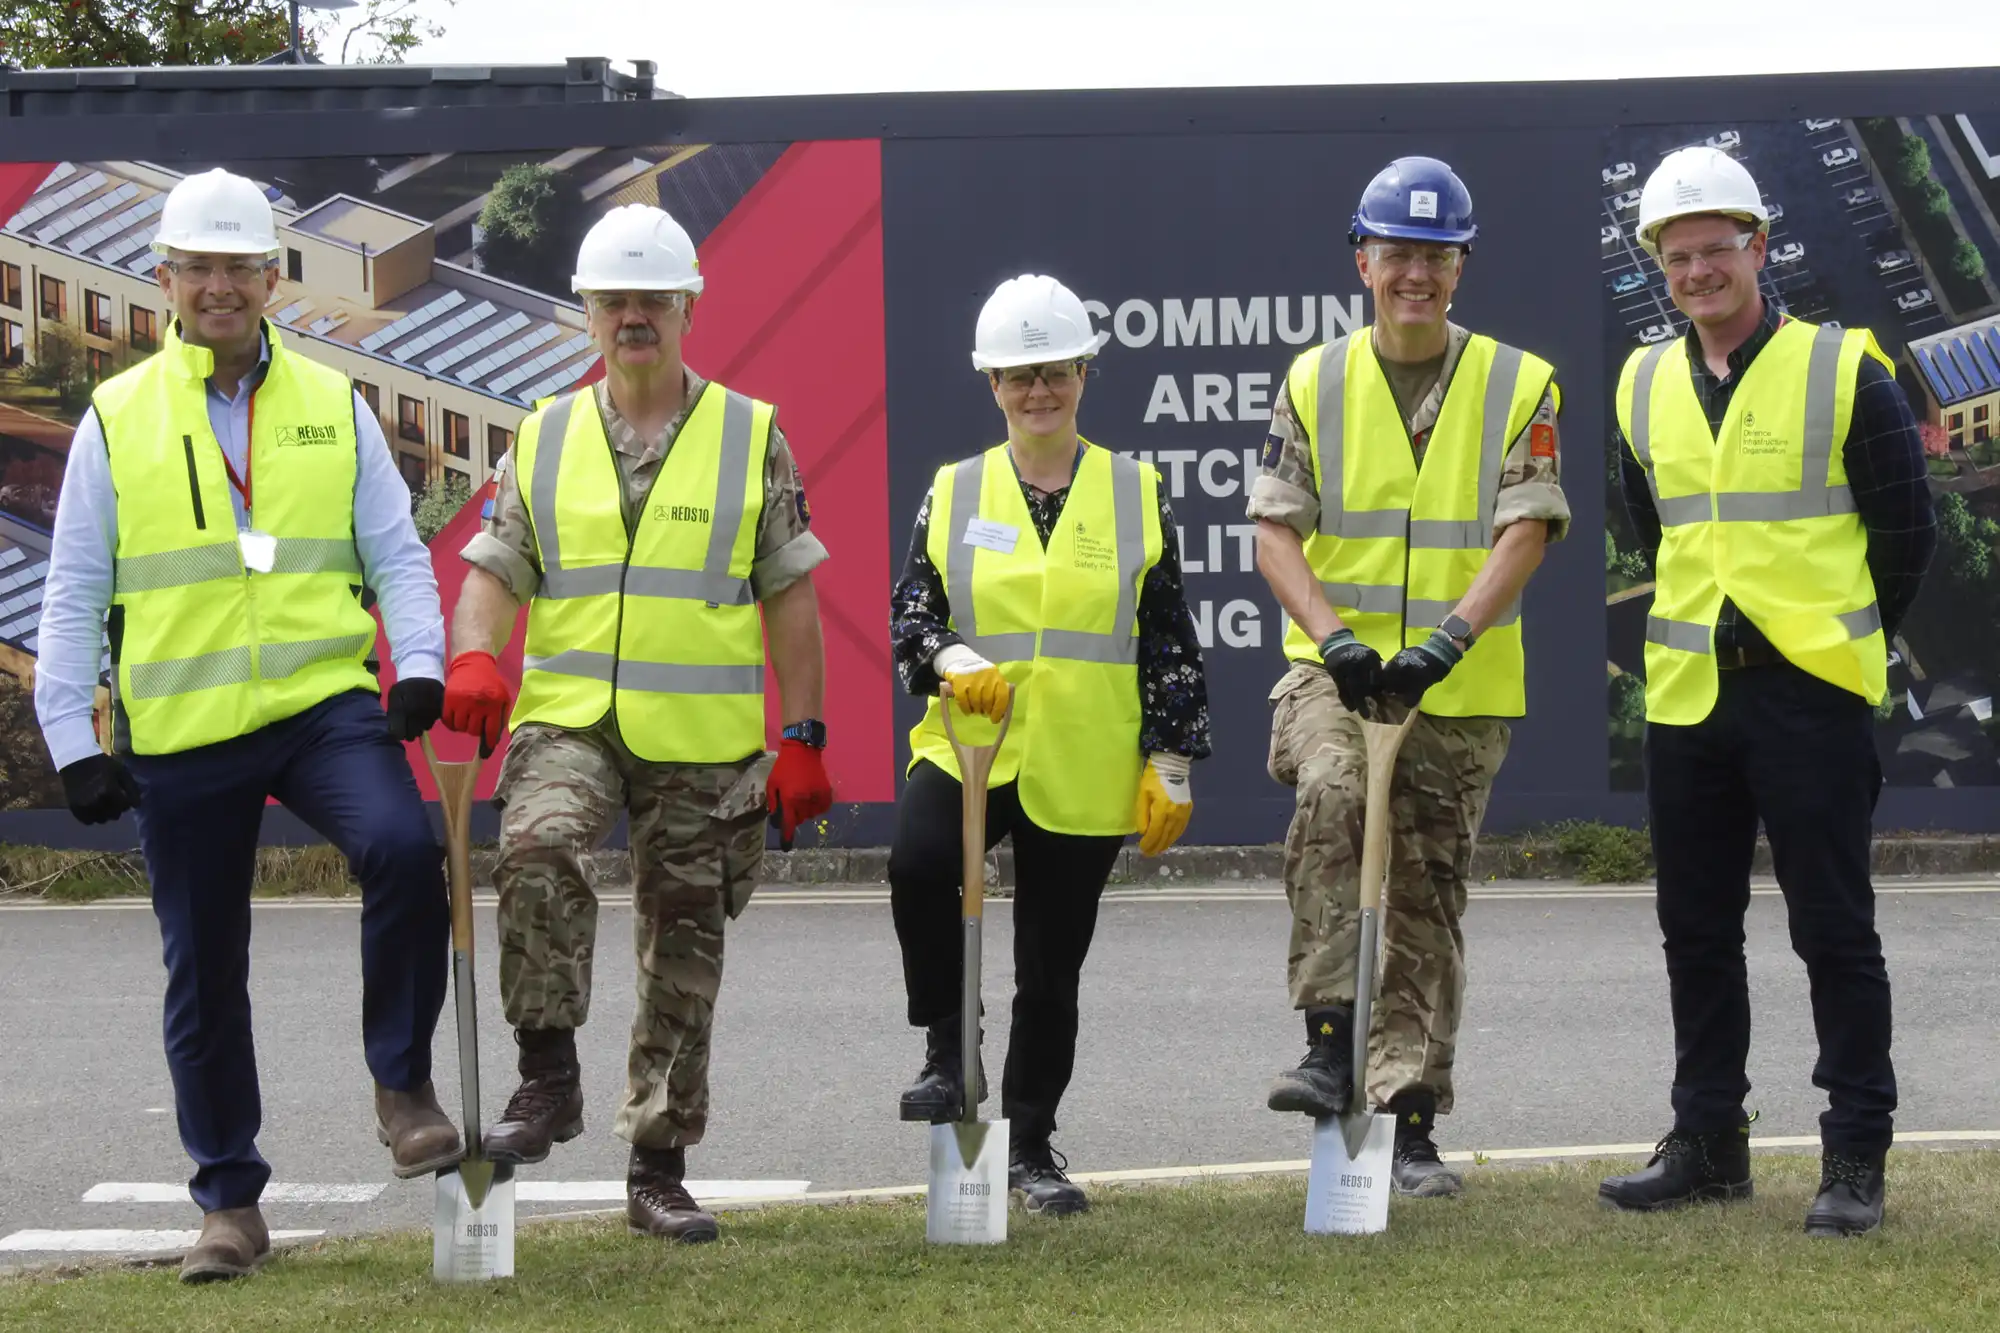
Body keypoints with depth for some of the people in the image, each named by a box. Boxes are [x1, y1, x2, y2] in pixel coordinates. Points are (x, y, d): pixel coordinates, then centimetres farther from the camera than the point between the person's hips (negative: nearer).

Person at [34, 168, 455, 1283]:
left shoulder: (333, 406, 8)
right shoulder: (117, 420, 5)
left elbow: (396, 553, 9)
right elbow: (74, 596, 7)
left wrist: (419, 661, -8)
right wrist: (74, 740, -1)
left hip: (327, 704, 0)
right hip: (181, 733, 0)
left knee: (404, 850, -28)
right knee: (205, 975, 6)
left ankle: (403, 1084, -9)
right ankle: (231, 1203, 20)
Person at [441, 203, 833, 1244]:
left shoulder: (752, 437, 4)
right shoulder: (544, 439, 9)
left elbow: (790, 595, 4)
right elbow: (494, 573, 6)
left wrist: (804, 739, -2)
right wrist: (473, 658, -16)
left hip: (706, 742, 0)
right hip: (567, 721, 0)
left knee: (684, 948, 5)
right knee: (536, 854, -30)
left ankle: (658, 1169, 16)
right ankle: (547, 1078, -17)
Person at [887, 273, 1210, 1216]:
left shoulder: (1137, 494, 7)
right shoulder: (954, 493, 8)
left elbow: (1172, 643, 7)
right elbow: (910, 613, 4)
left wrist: (1170, 763, 1)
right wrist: (951, 658, -18)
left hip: (1083, 774, 0)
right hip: (967, 748, 0)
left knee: (1051, 969, 6)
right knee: (918, 862, -31)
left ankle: (1030, 1148, 22)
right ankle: (948, 1055, -13)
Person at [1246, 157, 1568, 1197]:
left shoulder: (1519, 386, 2)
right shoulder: (1313, 383, 5)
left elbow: (1524, 530, -7)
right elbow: (1277, 529, -1)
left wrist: (1452, 636, -24)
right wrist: (1331, 636, -20)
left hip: (1459, 689, 0)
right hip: (1333, 668, 0)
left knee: (1428, 897, 4)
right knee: (1329, 794, -30)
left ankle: (1410, 1120, 11)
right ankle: (1329, 1043, -26)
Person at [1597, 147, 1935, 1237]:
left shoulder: (1843, 370, -5)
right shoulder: (1645, 386, 9)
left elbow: (1905, 529, 2)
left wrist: (1838, 639, 8)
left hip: (1811, 695, -5)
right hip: (1685, 696, 5)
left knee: (1834, 932, -2)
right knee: (1695, 931, 10)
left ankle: (1855, 1159, 3)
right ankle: (1707, 1143, 21)